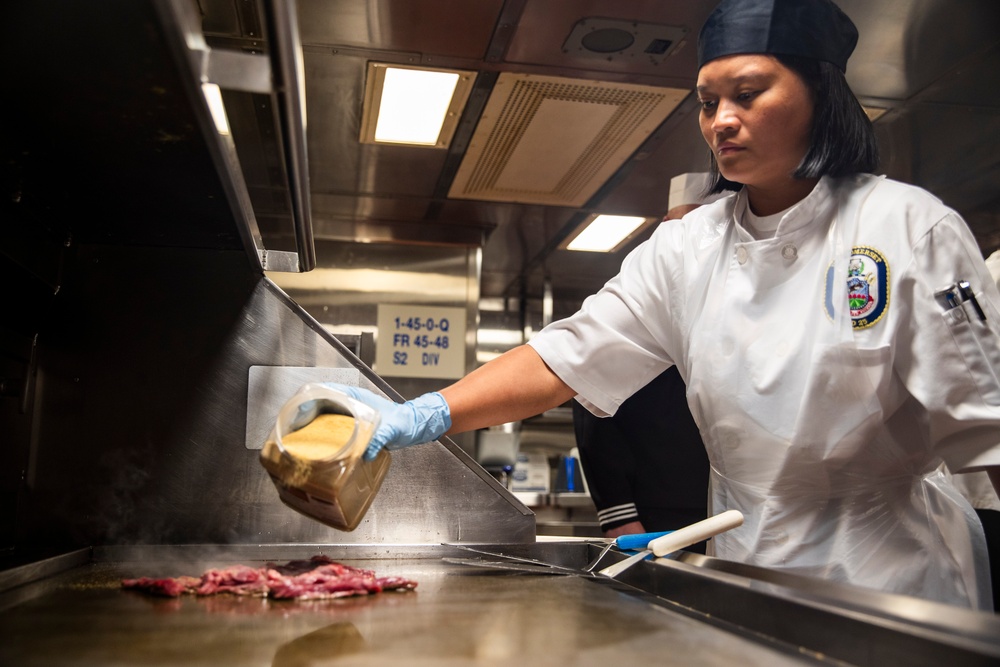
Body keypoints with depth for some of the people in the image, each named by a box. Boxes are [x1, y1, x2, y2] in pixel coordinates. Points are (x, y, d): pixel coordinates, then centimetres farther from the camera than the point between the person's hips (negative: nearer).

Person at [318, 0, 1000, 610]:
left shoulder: (907, 227, -14)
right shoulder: (686, 247, -3)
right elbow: (570, 355, -10)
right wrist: (424, 414, -23)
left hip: (898, 572, -3)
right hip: (747, 568, 4)